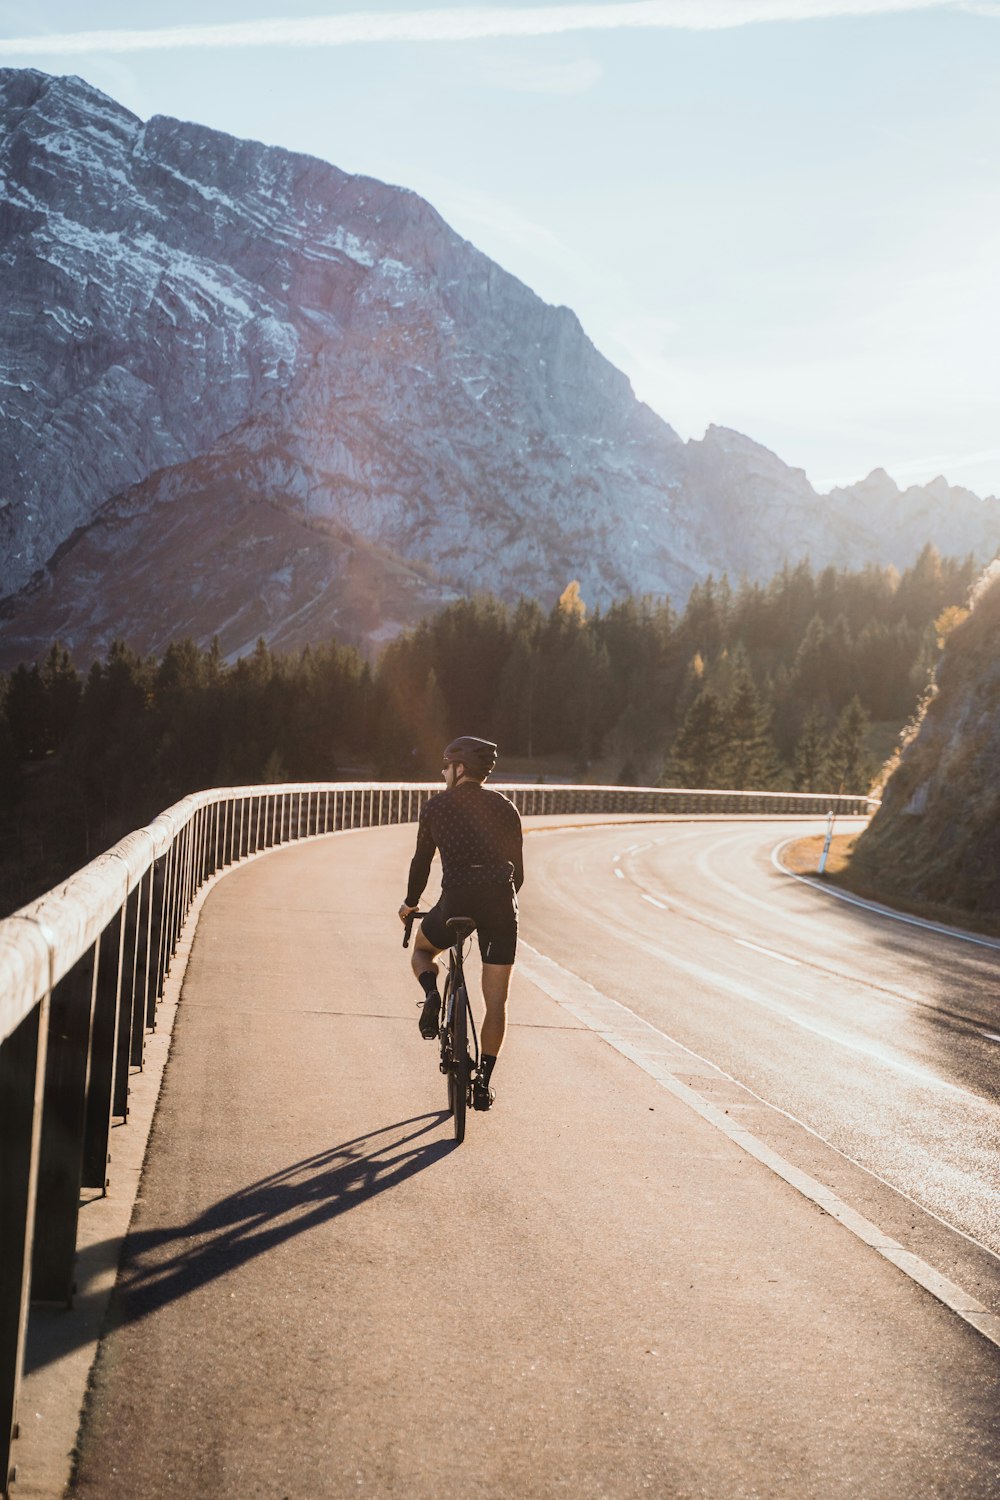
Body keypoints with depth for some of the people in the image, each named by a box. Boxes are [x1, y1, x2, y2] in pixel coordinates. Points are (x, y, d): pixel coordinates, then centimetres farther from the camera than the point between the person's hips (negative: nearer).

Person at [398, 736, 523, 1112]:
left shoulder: (435, 806, 10)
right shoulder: (505, 808, 14)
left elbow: (421, 861, 16)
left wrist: (410, 903, 31)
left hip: (457, 901, -1)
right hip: (501, 904, 2)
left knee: (422, 948, 31)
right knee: (496, 999, 11)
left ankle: (432, 994, -1)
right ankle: (483, 1082, 9)